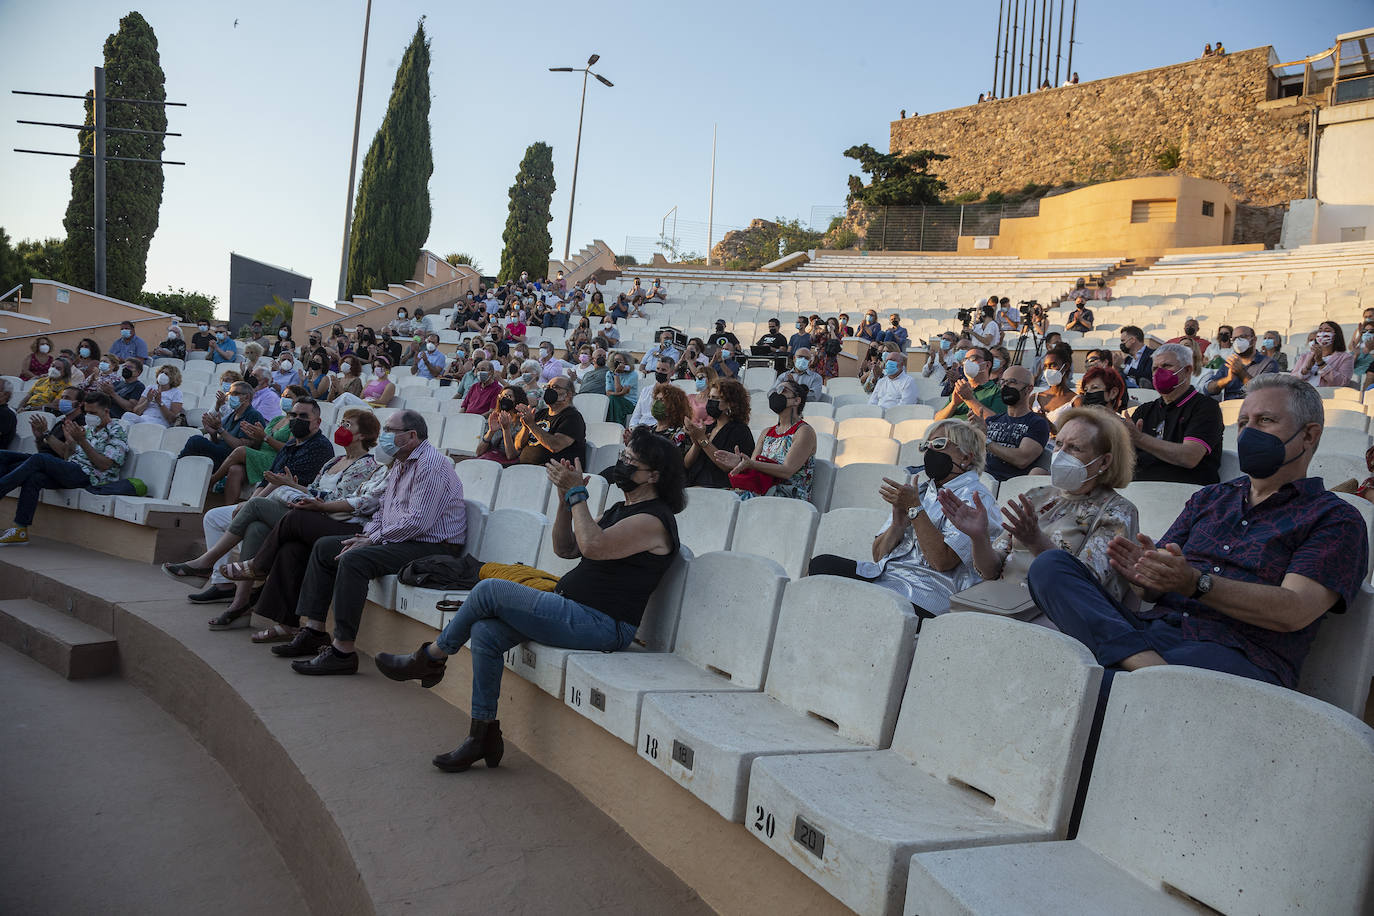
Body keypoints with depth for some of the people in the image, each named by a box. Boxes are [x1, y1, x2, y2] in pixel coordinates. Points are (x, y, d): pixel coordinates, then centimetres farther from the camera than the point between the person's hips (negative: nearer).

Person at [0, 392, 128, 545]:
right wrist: (45, 434, 13)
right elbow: (66, 454, 22)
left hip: (87, 476, -7)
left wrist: (81, 441, -17)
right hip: (68, 472, 7)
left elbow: (104, 465, -12)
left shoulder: (117, 432, -1)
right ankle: (20, 530, -23)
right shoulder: (87, 428, 25)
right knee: (33, 478, -21)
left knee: (38, 459, -23)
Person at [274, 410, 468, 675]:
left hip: (432, 546, -11)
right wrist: (366, 535, 4)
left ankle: (342, 651, -27)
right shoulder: (400, 463, 19)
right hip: (396, 540, 11)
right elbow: (383, 509, 24)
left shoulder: (430, 464, -16)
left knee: (354, 559, -30)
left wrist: (372, 541, -17)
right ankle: (314, 630, 8)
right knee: (324, 547, 9)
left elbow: (418, 521, -23)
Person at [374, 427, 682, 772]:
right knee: (485, 632, -5)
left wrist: (578, 493, -17)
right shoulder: (621, 508, 20)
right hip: (573, 610, 10)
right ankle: (483, 734, 5)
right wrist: (566, 499, 2)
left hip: (602, 625, -10)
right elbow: (565, 548, 16)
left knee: (489, 590, -12)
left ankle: (429, 659, 10)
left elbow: (593, 546, -27)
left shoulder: (653, 520, -12)